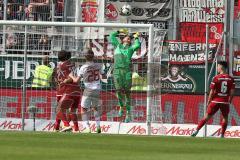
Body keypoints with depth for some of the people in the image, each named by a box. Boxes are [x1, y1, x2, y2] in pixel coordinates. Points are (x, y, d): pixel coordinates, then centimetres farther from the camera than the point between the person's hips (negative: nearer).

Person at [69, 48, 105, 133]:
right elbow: (103, 76, 15)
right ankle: (98, 126, 17)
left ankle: (88, 128, -10)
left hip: (88, 90, -4)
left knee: (84, 110, 5)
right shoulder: (98, 66, 1)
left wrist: (71, 76, 14)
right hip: (97, 90, 4)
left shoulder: (83, 67, -8)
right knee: (95, 108, 25)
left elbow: (76, 80, -5)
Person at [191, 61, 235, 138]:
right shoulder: (231, 79, 0)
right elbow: (232, 92, 2)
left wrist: (208, 102, 6)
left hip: (216, 101, -1)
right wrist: (229, 101, 15)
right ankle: (222, 135, 11)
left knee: (207, 117, 6)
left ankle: (196, 131, 1)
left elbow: (212, 91, -4)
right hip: (225, 102, 1)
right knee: (225, 118, 16)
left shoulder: (216, 78, -6)